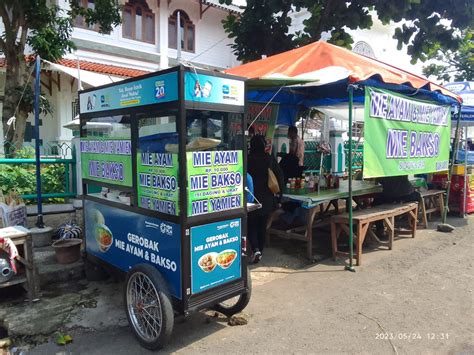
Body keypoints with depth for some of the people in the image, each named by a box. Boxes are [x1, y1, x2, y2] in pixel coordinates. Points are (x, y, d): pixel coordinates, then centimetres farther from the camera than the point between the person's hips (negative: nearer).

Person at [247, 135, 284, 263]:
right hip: (267, 199, 3)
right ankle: (260, 251, 23)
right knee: (262, 226, 16)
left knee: (251, 226, 9)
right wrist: (279, 191, 10)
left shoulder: (247, 159, -12)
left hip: (251, 198, -3)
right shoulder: (270, 159, -3)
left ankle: (255, 249, -9)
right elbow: (280, 176, -1)